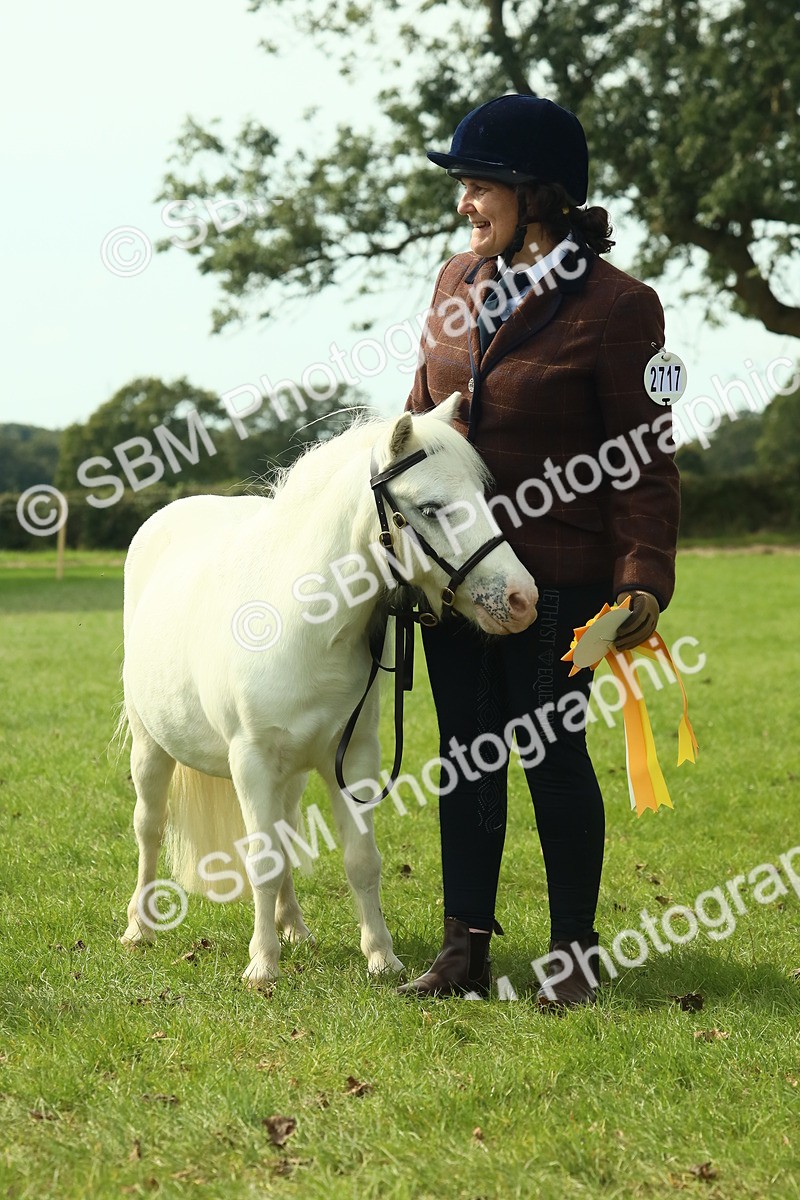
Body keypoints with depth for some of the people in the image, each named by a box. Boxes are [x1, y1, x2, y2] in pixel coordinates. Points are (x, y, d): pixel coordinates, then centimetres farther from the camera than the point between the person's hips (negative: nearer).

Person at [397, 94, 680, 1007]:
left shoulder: (614, 305, -13)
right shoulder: (460, 282, 7)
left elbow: (645, 457, -12)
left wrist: (644, 576, -19)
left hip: (557, 571, -6)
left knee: (551, 753, 2)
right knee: (466, 754, 10)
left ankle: (572, 955, 17)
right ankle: (465, 950, 19)